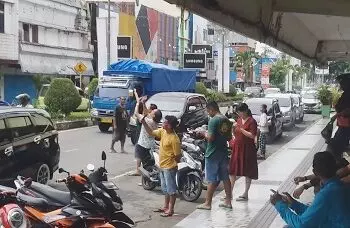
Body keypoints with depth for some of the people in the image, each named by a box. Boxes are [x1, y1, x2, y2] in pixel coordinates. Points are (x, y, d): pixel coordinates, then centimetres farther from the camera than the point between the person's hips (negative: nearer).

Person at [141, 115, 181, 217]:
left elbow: (178, 156, -18)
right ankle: (165, 207, 32)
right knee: (165, 188, 20)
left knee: (171, 189, 2)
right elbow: (151, 132, 14)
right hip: (162, 166, 9)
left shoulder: (174, 139, -23)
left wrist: (173, 165, -4)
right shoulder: (162, 131, 0)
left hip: (169, 167, -9)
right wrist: (144, 122, 3)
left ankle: (170, 210, 11)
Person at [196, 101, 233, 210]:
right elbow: (229, 137, 15)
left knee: (212, 179, -2)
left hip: (213, 153, -7)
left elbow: (210, 138, -21)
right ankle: (228, 201, 17)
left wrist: (205, 134, -3)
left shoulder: (213, 120, -16)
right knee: (225, 177, 12)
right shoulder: (226, 120, 8)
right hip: (224, 152, 7)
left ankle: (207, 203, 5)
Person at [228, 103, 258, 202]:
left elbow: (252, 135, -21)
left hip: (247, 149, -7)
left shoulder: (251, 121, -11)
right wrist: (234, 128, 3)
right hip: (237, 148, 7)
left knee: (248, 172, 4)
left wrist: (241, 129, -22)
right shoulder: (239, 120, 11)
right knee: (232, 170, 6)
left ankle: (245, 194, 12)